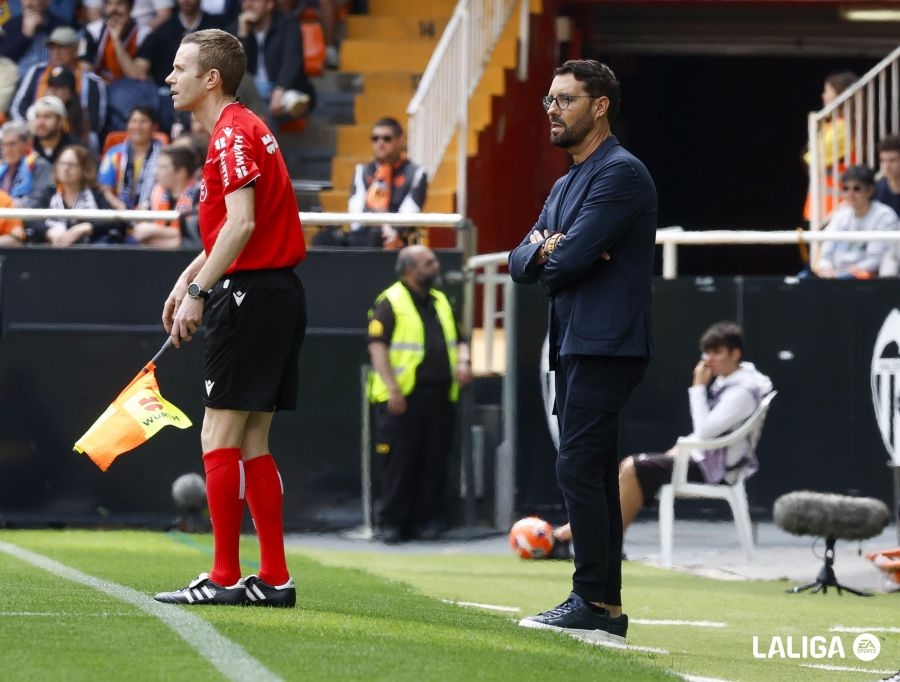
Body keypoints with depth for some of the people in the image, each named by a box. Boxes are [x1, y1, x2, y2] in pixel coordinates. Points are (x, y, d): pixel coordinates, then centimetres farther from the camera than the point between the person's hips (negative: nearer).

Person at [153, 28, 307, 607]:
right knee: (251, 444, 11)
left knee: (220, 439, -7)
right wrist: (190, 276, 20)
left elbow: (241, 224, -22)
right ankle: (274, 579, 11)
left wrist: (199, 291, -21)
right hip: (277, 293, 10)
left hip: (251, 294, -10)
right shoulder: (241, 130, 18)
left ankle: (225, 577, -6)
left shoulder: (234, 134, -13)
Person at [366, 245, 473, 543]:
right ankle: (392, 524, 2)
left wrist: (463, 362, 2)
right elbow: (377, 346, -11)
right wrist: (392, 388, -20)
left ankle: (427, 520, 11)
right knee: (400, 463, -4)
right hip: (403, 398, -6)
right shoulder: (390, 303, -4)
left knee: (435, 463, 5)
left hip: (439, 396, 6)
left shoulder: (441, 302, 18)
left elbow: (458, 340, 24)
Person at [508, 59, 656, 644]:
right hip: (575, 347, 10)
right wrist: (546, 250, -8)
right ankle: (602, 604, 12)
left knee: (579, 467, -14)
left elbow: (570, 259, -19)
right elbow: (522, 263, 14)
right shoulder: (567, 184, 21)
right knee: (592, 475, 10)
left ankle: (597, 603, -14)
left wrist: (548, 254, 3)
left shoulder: (620, 174, -11)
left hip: (605, 347, -10)